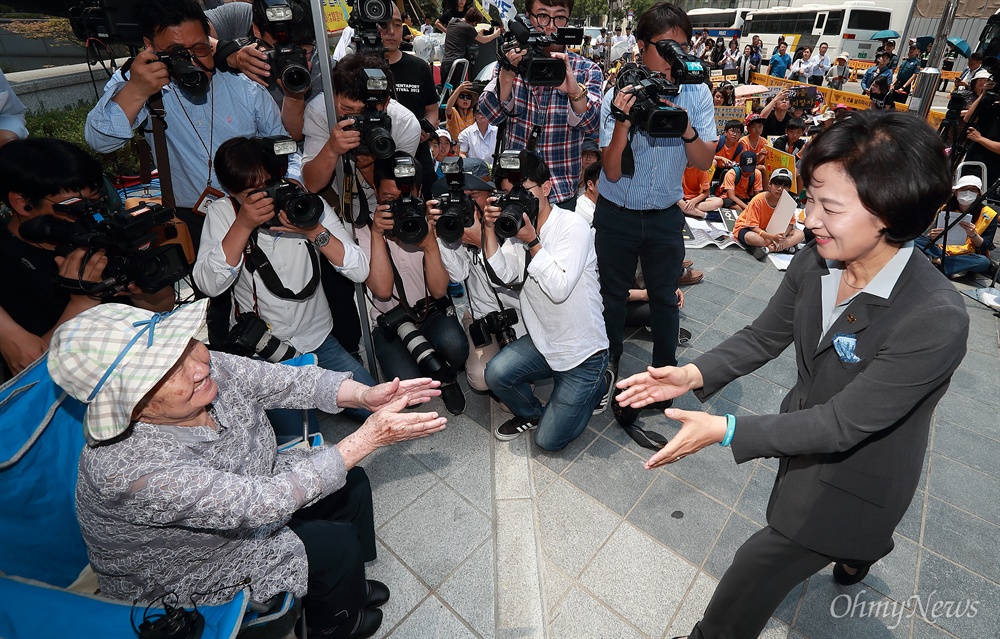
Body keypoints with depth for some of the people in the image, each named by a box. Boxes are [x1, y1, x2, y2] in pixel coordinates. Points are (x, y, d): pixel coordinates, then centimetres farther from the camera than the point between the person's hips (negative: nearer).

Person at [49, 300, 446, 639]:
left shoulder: (207, 368, -23)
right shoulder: (131, 470, -40)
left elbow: (289, 381, -17)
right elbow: (266, 502, -38)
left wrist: (366, 395, -35)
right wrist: (369, 438, -40)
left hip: (247, 490, 6)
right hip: (186, 565, -6)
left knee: (351, 484, 5)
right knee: (338, 543, -8)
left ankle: (347, 585, 33)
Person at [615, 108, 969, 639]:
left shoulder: (936, 319, -34)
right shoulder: (813, 262, -17)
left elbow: (842, 423, -30)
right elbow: (764, 337, -5)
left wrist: (725, 430, -35)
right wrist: (695, 374, -20)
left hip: (855, 473, -6)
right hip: (806, 434, 7)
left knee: (756, 573, 3)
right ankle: (862, 548, 70)